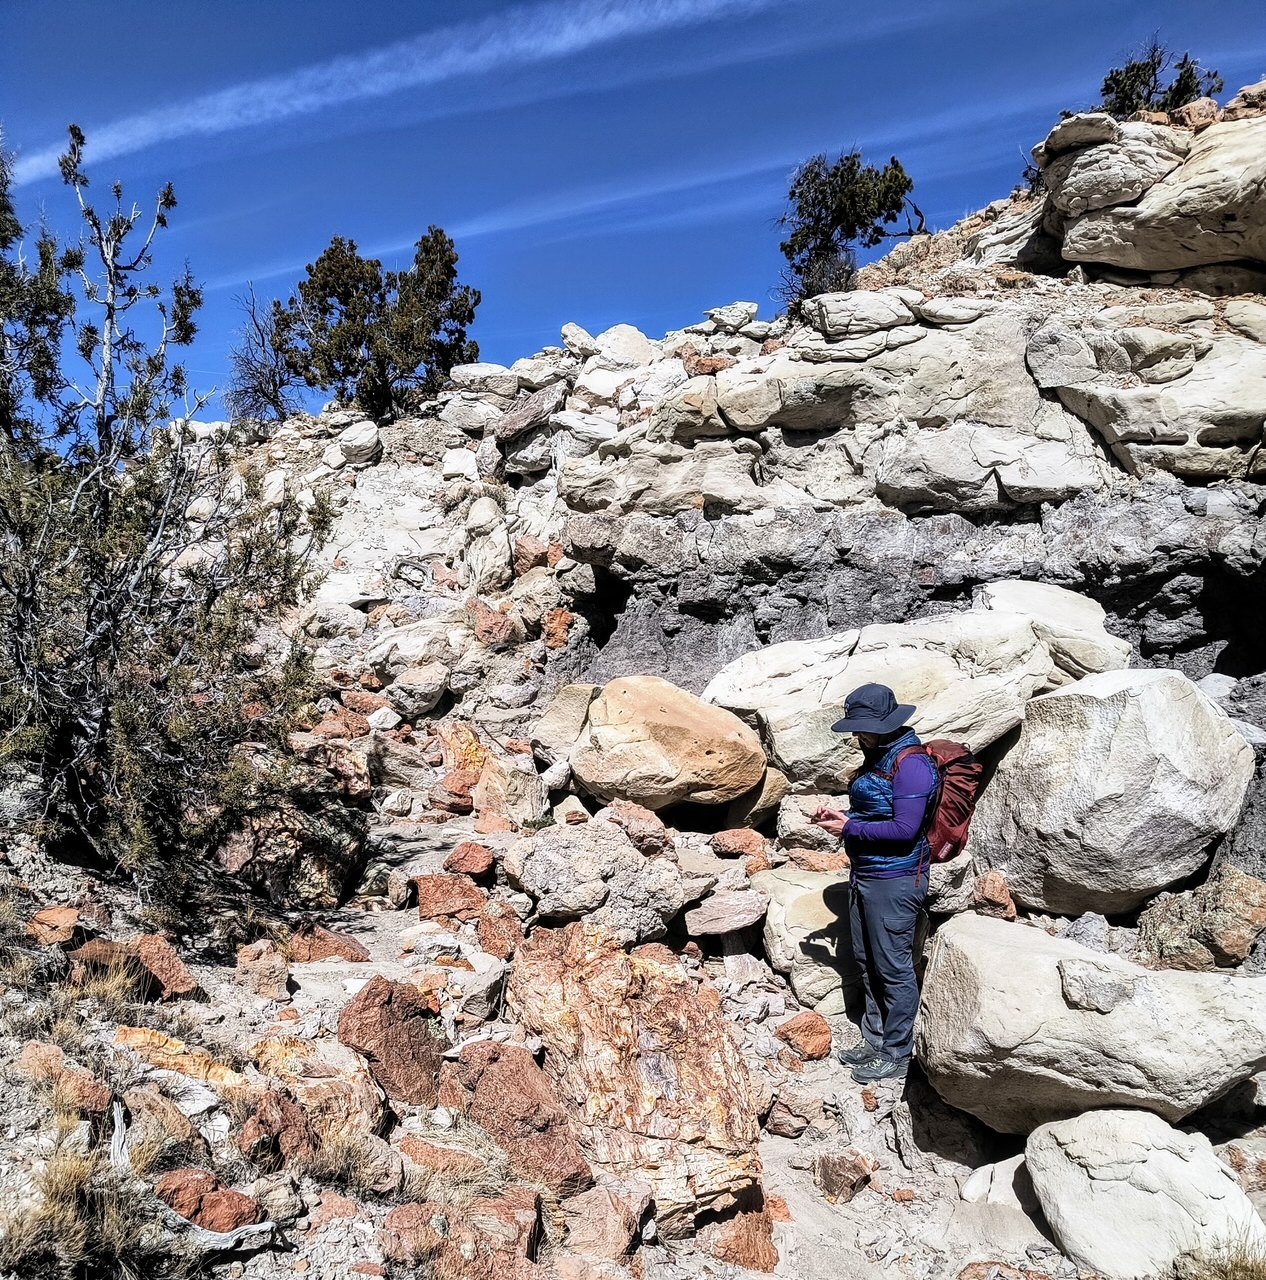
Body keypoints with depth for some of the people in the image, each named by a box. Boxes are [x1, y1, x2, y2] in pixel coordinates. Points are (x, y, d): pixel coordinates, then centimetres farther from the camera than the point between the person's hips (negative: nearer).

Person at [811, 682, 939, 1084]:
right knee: (867, 962, 18)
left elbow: (904, 829, -23)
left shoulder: (911, 764, -20)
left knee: (893, 968, 2)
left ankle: (896, 1054, 16)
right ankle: (874, 1040, 32)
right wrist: (841, 816, 3)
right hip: (864, 874, 10)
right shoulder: (877, 757, 10)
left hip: (894, 881, -10)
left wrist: (849, 829, -18)